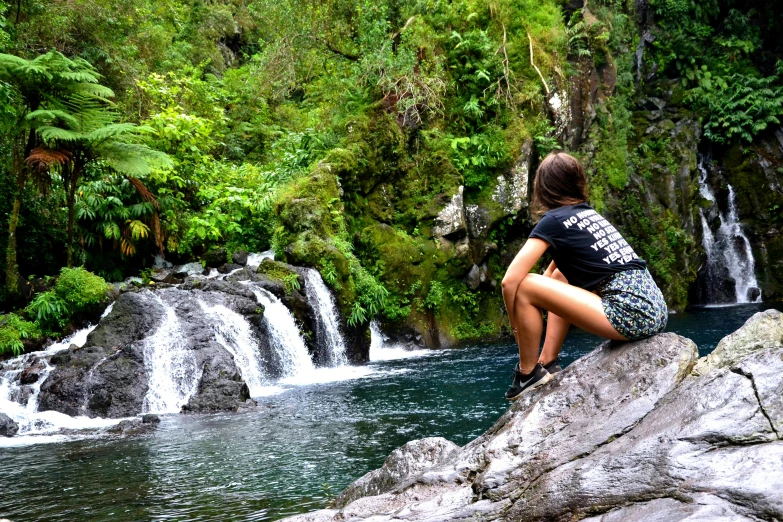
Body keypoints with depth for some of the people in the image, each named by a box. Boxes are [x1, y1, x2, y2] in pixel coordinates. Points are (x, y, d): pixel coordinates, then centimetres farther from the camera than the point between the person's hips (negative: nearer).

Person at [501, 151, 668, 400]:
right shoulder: (588, 213, 21)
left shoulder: (553, 221, -3)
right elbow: (557, 265, 34)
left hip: (631, 316, -9)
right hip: (655, 309, 9)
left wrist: (516, 325, 8)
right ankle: (548, 364, 23)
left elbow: (510, 281, -7)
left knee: (525, 287, -4)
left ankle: (528, 375, 9)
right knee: (559, 278, 24)